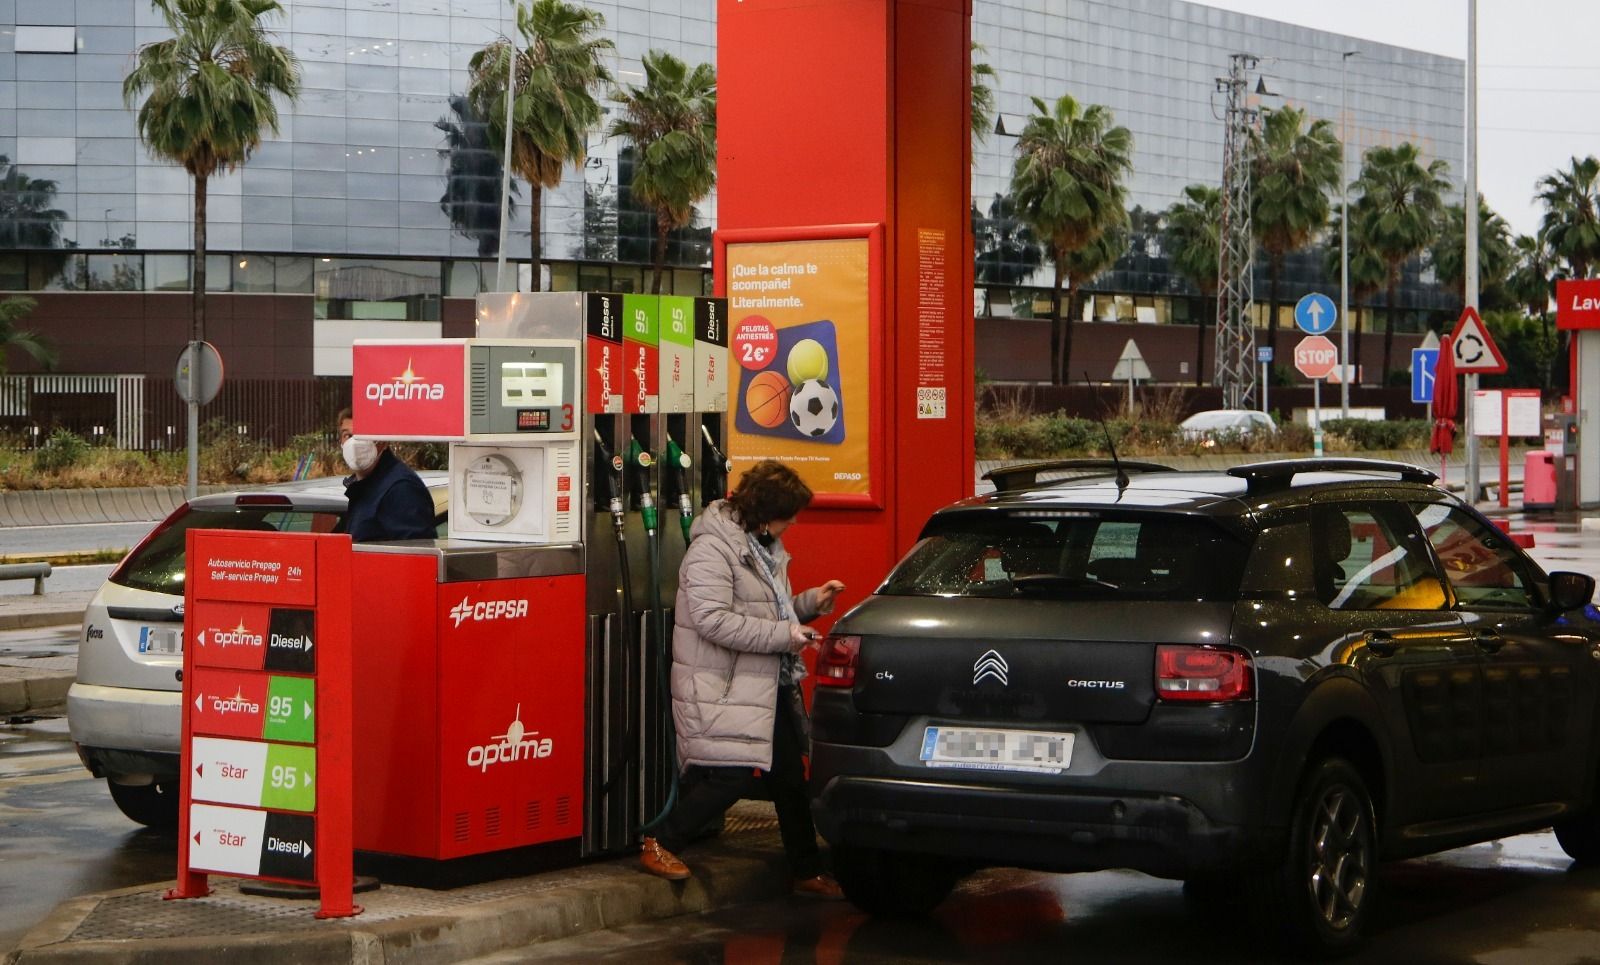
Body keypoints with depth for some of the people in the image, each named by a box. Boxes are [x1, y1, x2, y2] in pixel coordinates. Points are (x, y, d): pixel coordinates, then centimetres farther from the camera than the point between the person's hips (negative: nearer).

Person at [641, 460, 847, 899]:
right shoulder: (712, 548, -16)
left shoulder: (763, 544, 15)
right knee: (734, 776, -13)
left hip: (770, 684, 10)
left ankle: (807, 872, 22)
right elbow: (713, 620, -25)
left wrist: (809, 602, 8)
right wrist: (784, 634, -23)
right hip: (723, 690, -10)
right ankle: (661, 844, 4)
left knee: (790, 777, 11)